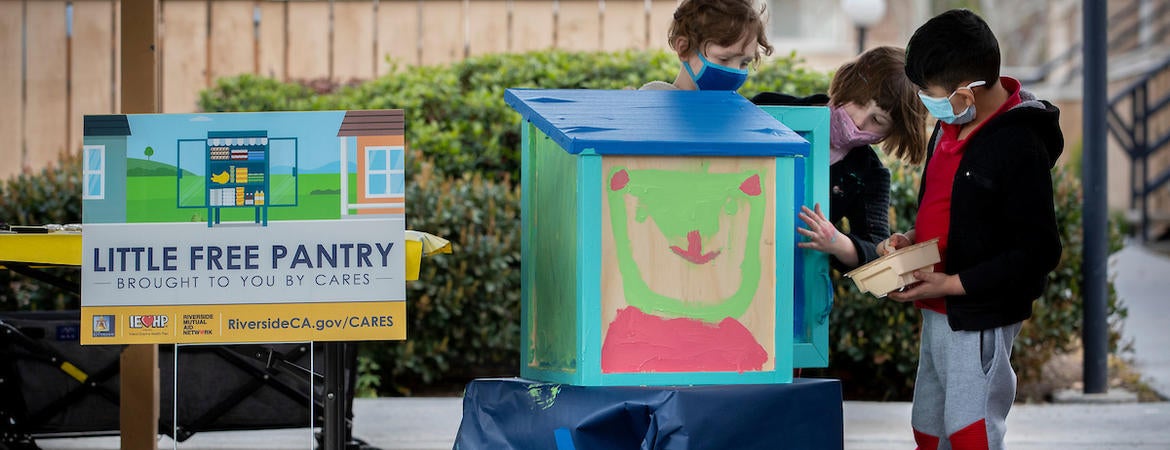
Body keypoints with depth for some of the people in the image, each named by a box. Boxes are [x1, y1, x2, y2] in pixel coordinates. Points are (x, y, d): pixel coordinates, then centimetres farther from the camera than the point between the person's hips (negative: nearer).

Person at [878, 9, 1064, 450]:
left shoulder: (1019, 148, -22)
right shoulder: (951, 126, 5)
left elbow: (1038, 252, -21)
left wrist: (953, 284, -21)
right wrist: (912, 239, 4)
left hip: (979, 321, -9)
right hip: (937, 313, 9)